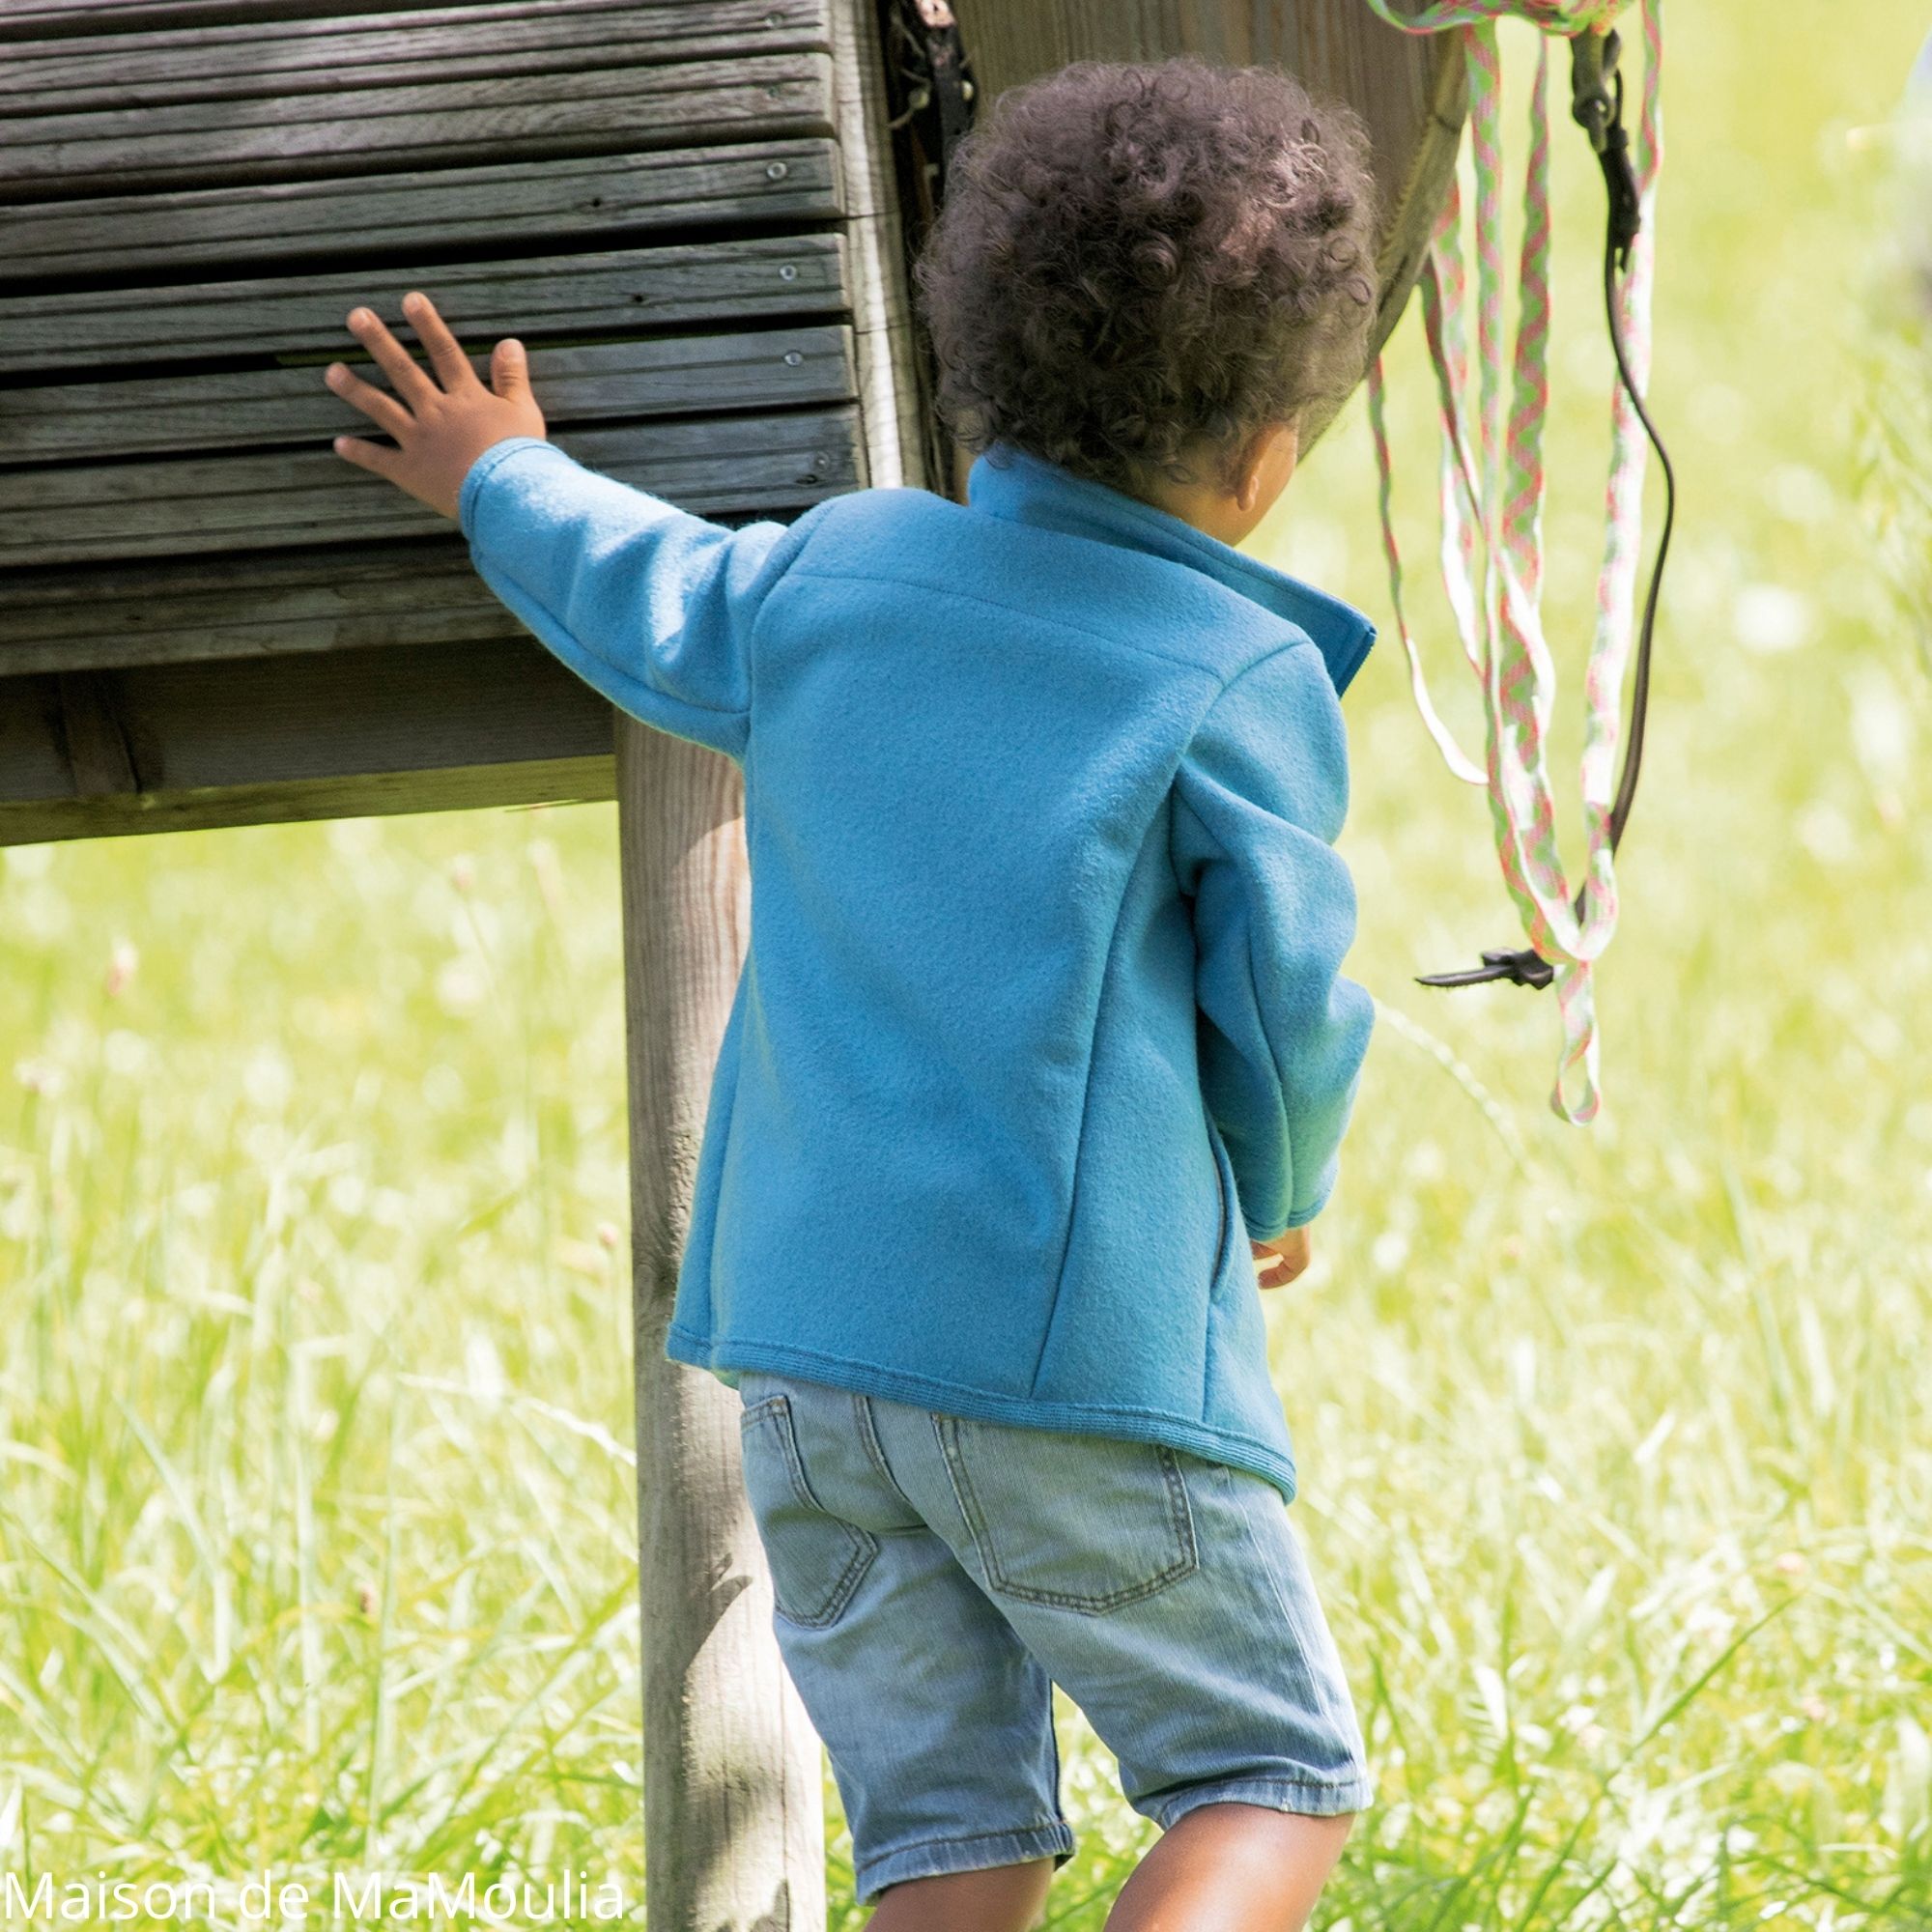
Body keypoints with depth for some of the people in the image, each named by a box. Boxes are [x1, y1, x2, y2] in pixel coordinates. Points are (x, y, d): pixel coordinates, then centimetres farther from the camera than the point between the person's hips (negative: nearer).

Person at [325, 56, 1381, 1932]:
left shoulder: (832, 568, 8)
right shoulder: (1243, 677, -7)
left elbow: (648, 601, 28)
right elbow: (1279, 998, -2)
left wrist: (503, 486, 50)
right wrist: (1280, 1198, 20)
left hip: (804, 1321, 6)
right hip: (1088, 1340, -5)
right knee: (1271, 1776, 4)